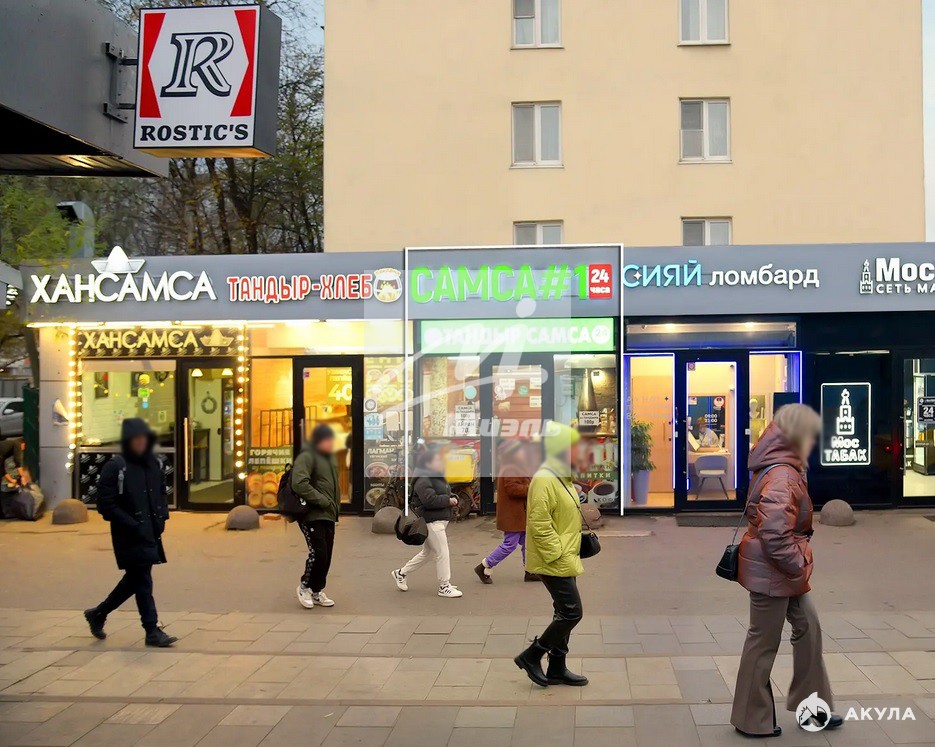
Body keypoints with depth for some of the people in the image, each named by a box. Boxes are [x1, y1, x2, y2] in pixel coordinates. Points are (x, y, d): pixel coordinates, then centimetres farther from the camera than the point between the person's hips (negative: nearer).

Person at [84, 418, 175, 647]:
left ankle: (98, 613, 32)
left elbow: (161, 494, 22)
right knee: (141, 580, -3)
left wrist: (161, 518, 5)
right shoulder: (115, 467, -11)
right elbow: (105, 504, -13)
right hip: (129, 537, -7)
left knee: (135, 579, 14)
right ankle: (152, 631, 5)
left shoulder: (154, 464, 9)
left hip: (150, 533, 7)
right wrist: (132, 525, -17)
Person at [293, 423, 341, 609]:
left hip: (328, 515, 8)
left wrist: (335, 506, 13)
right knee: (318, 552, -13)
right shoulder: (307, 457, -11)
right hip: (312, 515, -8)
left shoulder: (330, 458, 18)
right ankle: (305, 586, 8)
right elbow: (299, 484, -24)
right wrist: (322, 501, -20)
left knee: (326, 555, 9)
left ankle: (317, 591, 22)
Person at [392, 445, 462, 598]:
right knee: (442, 553, -6)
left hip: (440, 520, 11)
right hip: (431, 521, -11)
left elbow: (445, 494, 25)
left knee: (427, 552, 18)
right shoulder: (423, 481, -16)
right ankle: (444, 587, 4)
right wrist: (448, 501, -19)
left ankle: (401, 573, 30)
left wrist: (453, 499, 3)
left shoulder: (439, 478, 17)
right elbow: (430, 500, -27)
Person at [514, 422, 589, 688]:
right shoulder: (544, 480, -19)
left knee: (565, 613, 14)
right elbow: (539, 523, -24)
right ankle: (531, 656, 4)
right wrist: (557, 554, -22)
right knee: (572, 612, -8)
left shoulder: (563, 478, 14)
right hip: (554, 562, -10)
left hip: (565, 559, 10)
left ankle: (556, 669, 23)